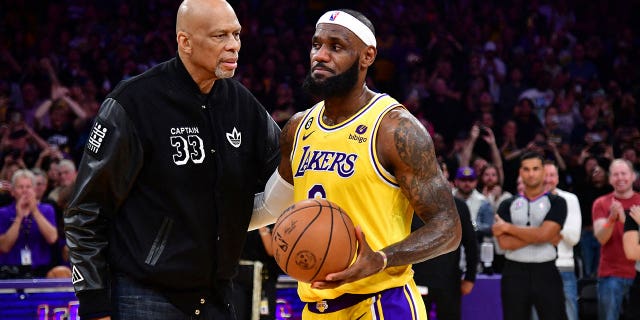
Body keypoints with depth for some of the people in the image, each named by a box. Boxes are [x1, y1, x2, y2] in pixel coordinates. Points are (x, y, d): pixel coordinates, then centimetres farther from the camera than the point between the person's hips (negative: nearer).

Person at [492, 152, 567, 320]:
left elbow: (544, 234, -15)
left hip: (546, 273, -2)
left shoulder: (556, 202, 1)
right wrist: (536, 235, -13)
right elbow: (505, 242, -7)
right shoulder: (508, 205, 7)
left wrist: (508, 227, -8)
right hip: (514, 273, 2)